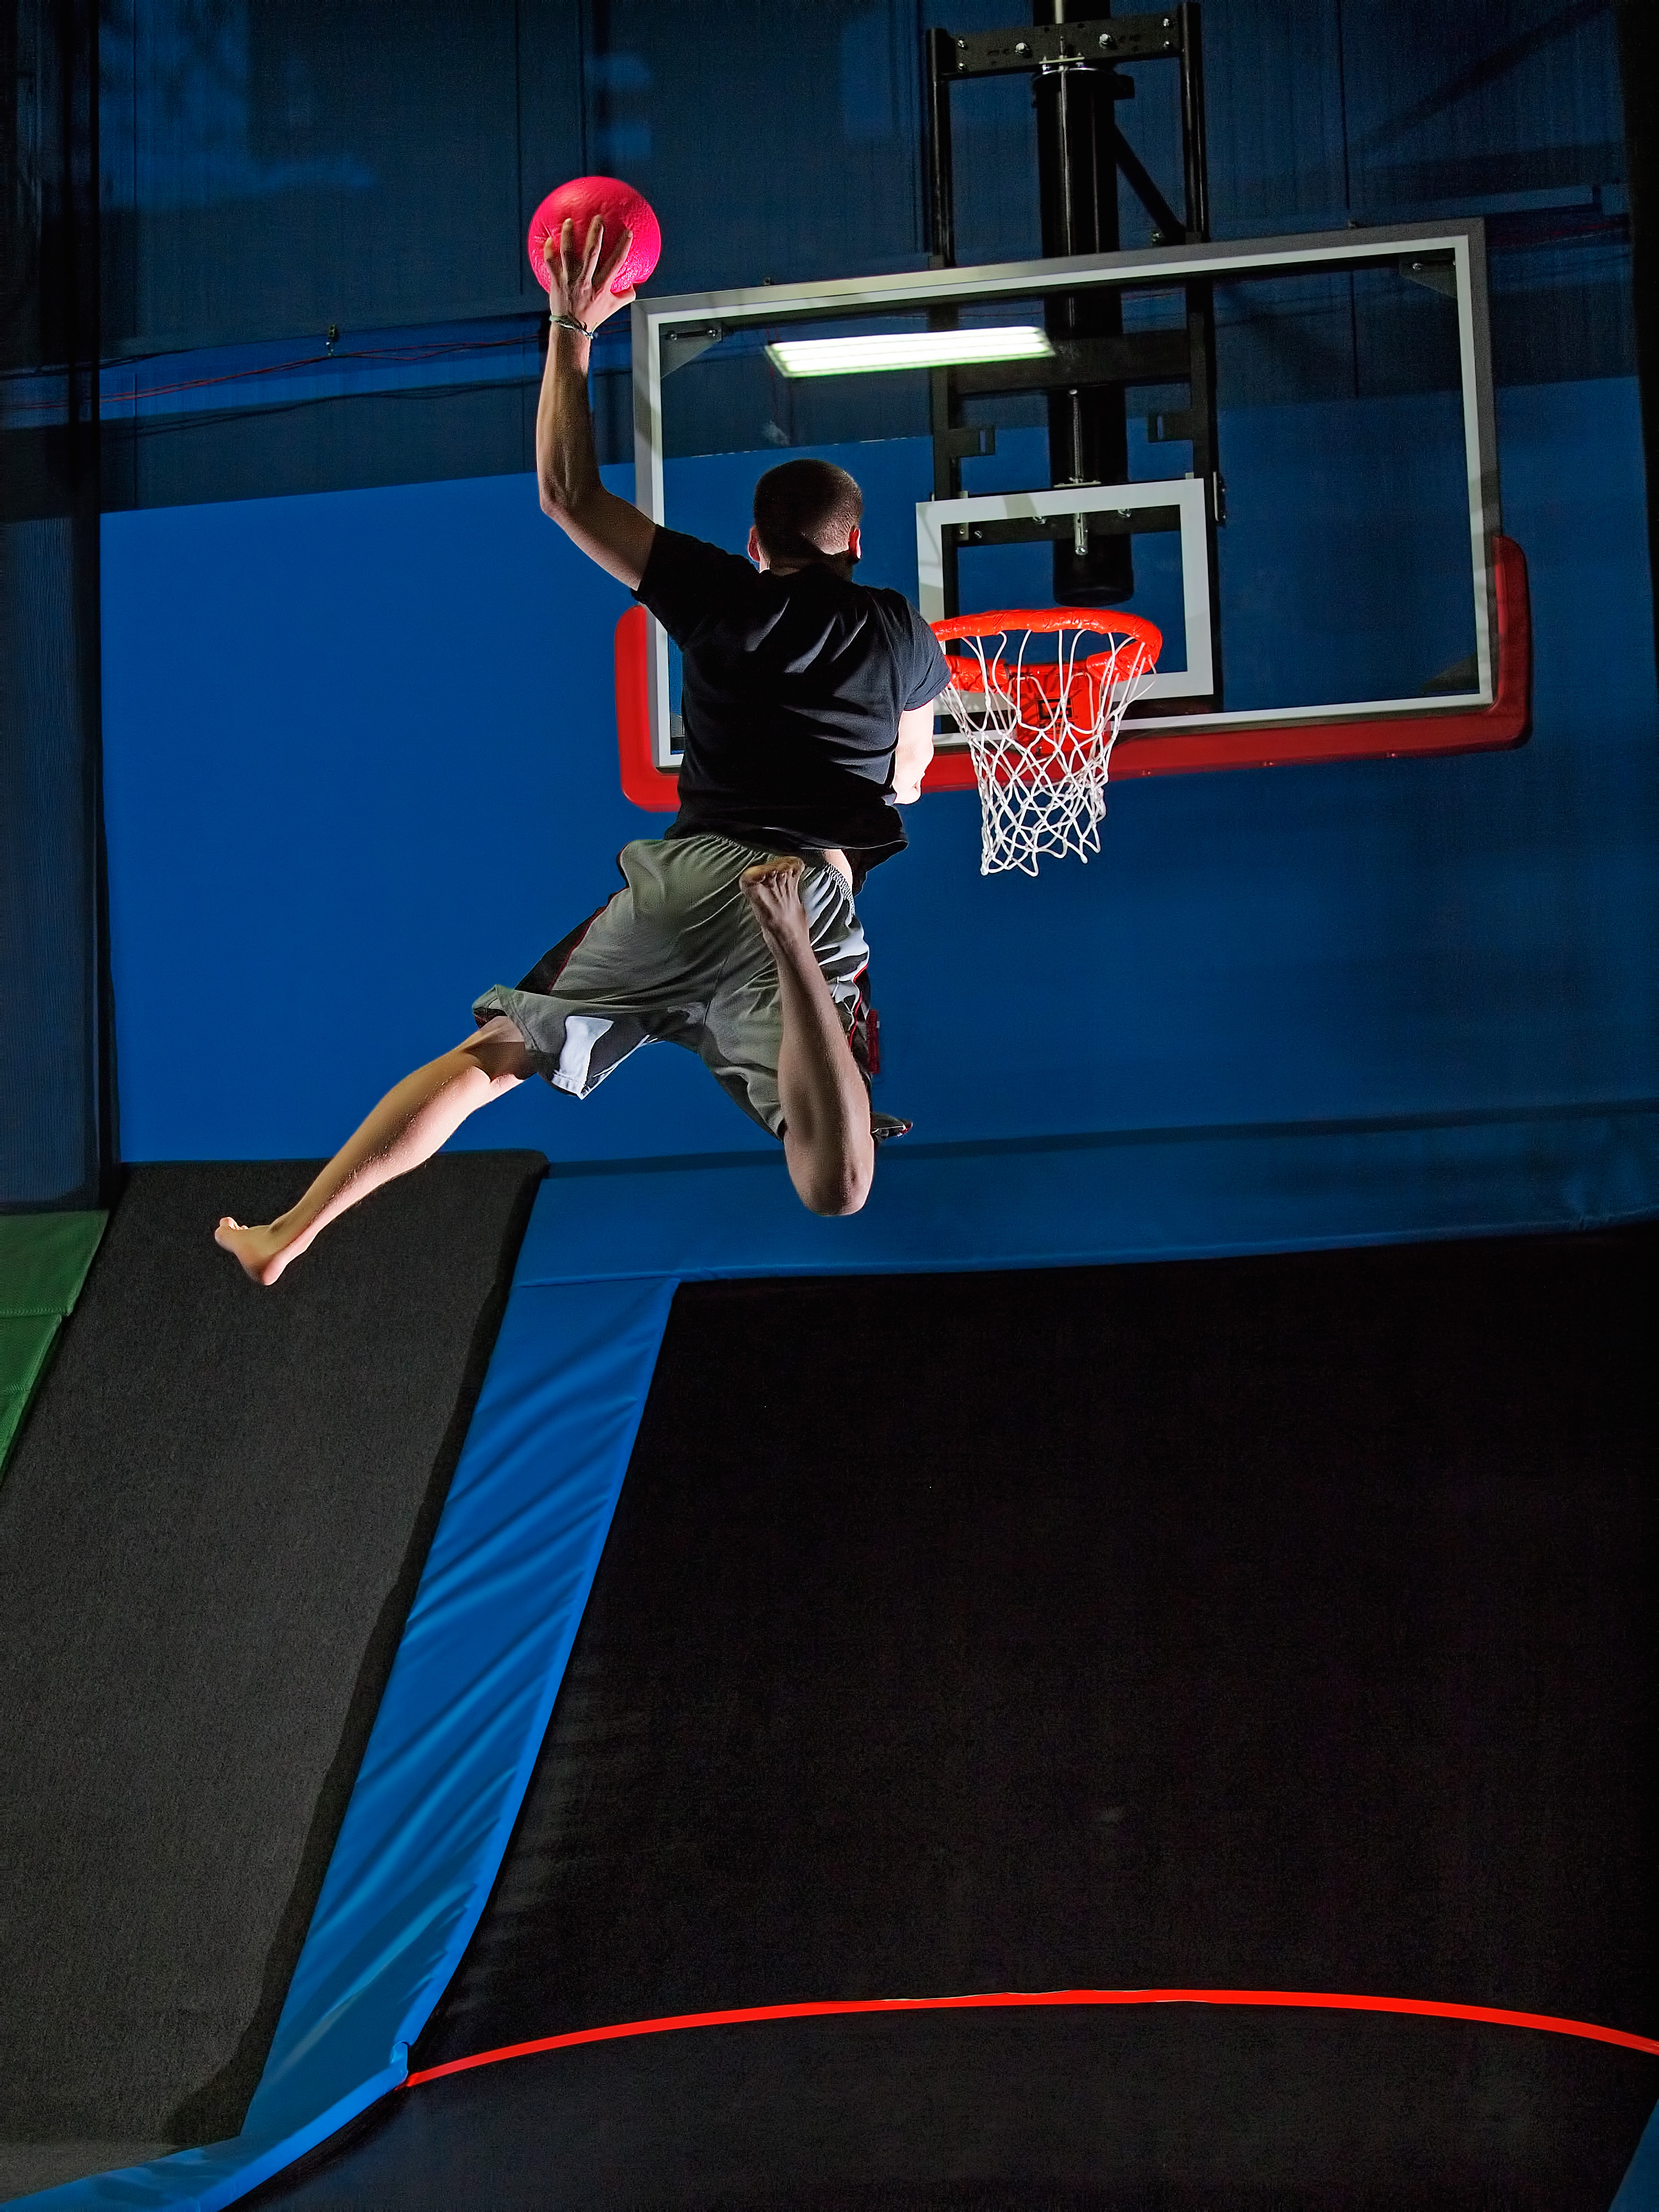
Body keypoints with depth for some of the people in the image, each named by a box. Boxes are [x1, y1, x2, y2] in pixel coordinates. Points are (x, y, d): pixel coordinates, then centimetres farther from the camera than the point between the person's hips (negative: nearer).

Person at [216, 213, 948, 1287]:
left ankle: (288, 1236, 4)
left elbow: (568, 494, 11)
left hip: (686, 877, 1)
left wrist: (571, 329, 19)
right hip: (821, 896, -1)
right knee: (835, 1190, -16)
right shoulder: (905, 637, 13)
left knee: (488, 1056, 11)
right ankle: (789, 949, -42)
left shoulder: (723, 597, 8)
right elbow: (906, 785, 28)